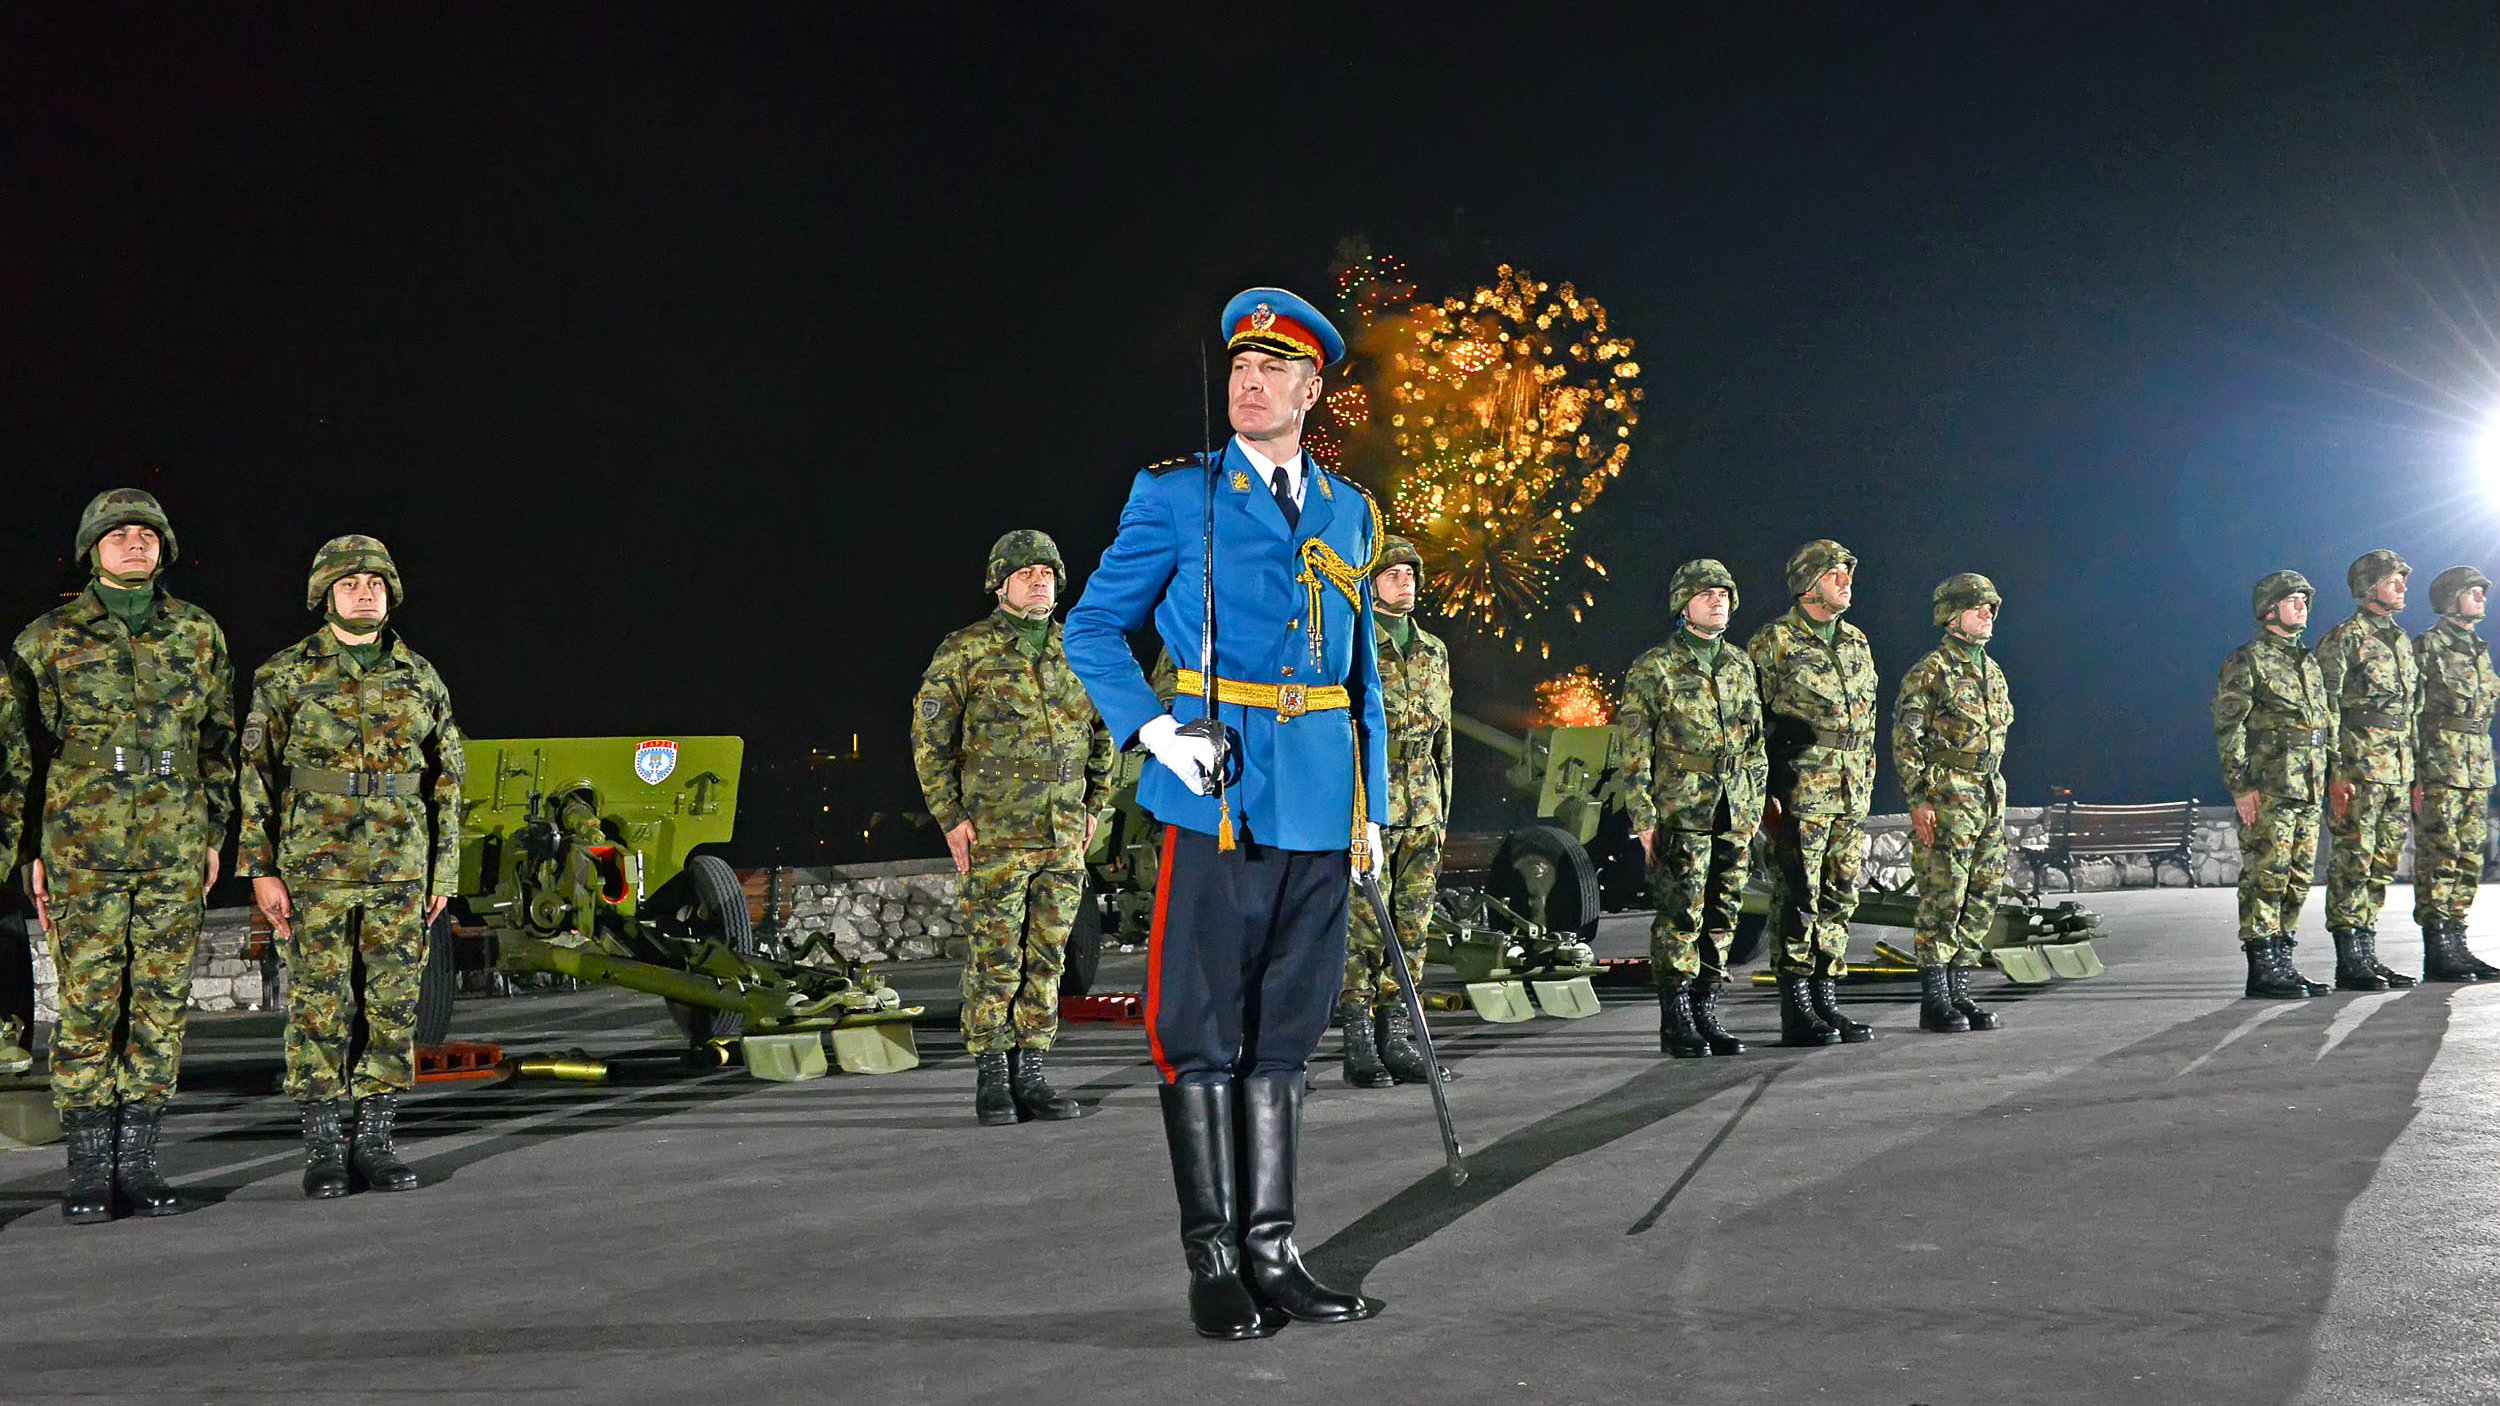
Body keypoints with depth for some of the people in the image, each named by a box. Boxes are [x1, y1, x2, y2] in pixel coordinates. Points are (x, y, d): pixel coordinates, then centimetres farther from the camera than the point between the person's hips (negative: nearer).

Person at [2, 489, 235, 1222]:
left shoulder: (198, 634, 9)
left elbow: (218, 741, 15)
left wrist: (214, 832, 10)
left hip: (174, 850, 2)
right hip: (83, 848, -2)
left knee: (162, 1002, 3)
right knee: (88, 1003, -3)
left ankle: (137, 1160, 11)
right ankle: (88, 1168, 5)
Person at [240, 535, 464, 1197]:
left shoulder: (420, 678, 10)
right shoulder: (287, 674, 1)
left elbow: (446, 781, 12)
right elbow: (257, 774, 0)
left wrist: (444, 871, 8)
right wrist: (261, 868, -6)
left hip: (400, 870, 3)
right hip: (315, 869, -3)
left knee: (393, 1004, 3)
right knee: (318, 1005, -1)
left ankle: (376, 1140, 13)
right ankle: (322, 1148, 7)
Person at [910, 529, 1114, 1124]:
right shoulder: (965, 650, -3)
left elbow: (1104, 731, 22)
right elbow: (928, 736, -2)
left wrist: (1094, 805, 15)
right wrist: (951, 817, -6)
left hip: (1064, 836, 4)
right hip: (994, 836, -4)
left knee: (1046, 958, 8)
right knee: (995, 960, -2)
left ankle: (1031, 1076, 16)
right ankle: (991, 1080, 7)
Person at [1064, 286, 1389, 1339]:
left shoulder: (1349, 512, 15)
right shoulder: (1176, 496, 2)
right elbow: (1092, 629, 3)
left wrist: (1372, 805, 14)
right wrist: (1156, 730, -12)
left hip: (1320, 804, 4)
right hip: (1219, 795, -4)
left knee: (1282, 1035, 9)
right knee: (1204, 1033, -1)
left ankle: (1271, 1253, 16)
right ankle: (1213, 1263, 7)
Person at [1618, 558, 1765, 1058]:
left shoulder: (1740, 665, 14)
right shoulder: (1654, 669, -3)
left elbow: (1756, 745, 20)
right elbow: (1634, 750, -6)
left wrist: (1754, 806, 14)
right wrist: (1644, 819, -11)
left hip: (1733, 813, 6)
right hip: (1680, 811, -6)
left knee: (1722, 915, 7)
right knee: (1681, 915, -6)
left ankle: (1706, 1013, 16)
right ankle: (1676, 1022, 1)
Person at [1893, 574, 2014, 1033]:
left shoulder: (1993, 673, 17)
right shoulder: (1929, 673, -7)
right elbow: (1905, 740, -11)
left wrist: (1996, 796, 19)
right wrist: (1919, 800, -17)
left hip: (1989, 797, 8)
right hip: (1945, 800, -8)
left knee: (1982, 897, 8)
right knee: (1943, 897, -7)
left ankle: (1959, 991, 16)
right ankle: (1934, 1001, -1)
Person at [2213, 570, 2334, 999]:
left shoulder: (2308, 663, 20)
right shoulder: (2247, 661, -5)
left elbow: (2326, 725, 24)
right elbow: (2227, 726, -11)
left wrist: (2326, 781, 17)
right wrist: (2241, 786, -16)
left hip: (2308, 792, 8)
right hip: (2267, 791, -8)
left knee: (2297, 882, 9)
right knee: (2265, 878, -7)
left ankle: (2283, 964, 16)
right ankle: (2262, 969, -5)